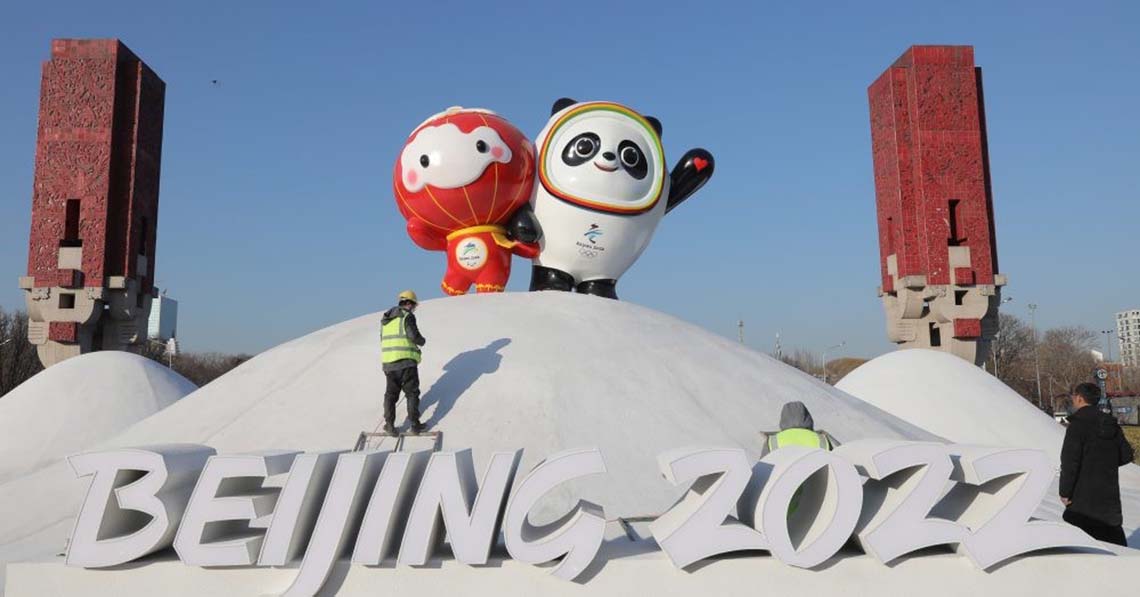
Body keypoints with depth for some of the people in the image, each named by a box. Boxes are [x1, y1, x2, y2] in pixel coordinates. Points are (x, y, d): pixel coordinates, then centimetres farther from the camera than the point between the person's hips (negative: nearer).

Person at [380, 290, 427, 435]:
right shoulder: (407, 316, -6)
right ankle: (414, 424, 4)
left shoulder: (385, 319, 15)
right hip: (406, 361, -5)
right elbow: (414, 335, -16)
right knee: (412, 393, 6)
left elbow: (383, 339, 20)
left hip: (388, 362, 5)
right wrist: (422, 341, 4)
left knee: (390, 394, 15)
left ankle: (389, 424, 11)